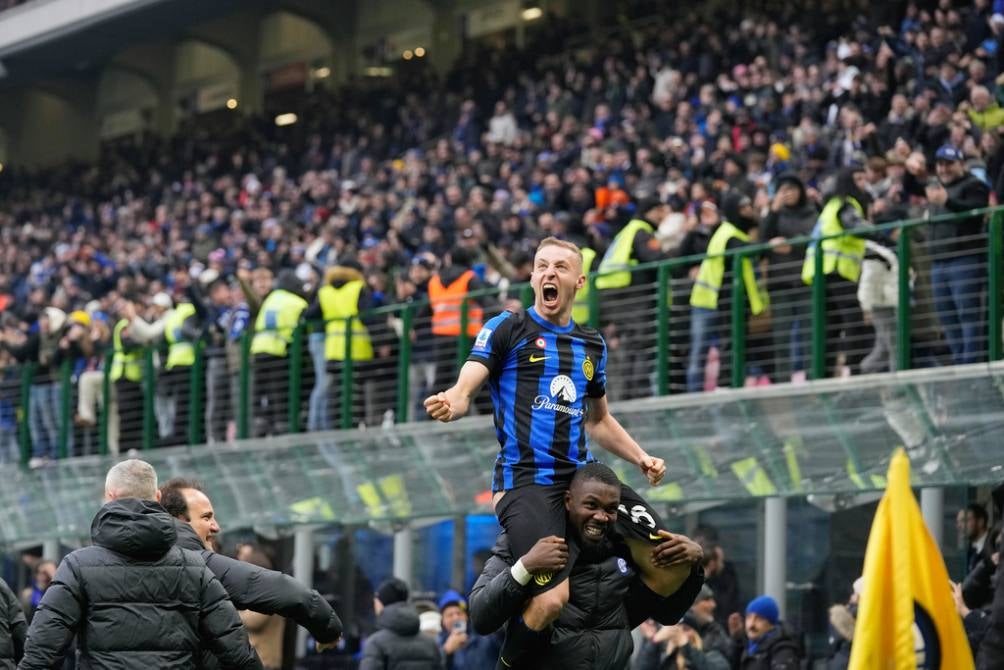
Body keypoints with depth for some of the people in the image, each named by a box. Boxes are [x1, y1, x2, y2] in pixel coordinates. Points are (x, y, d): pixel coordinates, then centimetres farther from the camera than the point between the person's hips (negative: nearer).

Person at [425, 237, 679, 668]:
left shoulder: (593, 345, 19)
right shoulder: (506, 330, 4)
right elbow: (464, 390, -6)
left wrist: (642, 459, 16)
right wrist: (449, 405, -30)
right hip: (526, 481, -6)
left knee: (670, 571, -5)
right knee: (553, 598, -27)